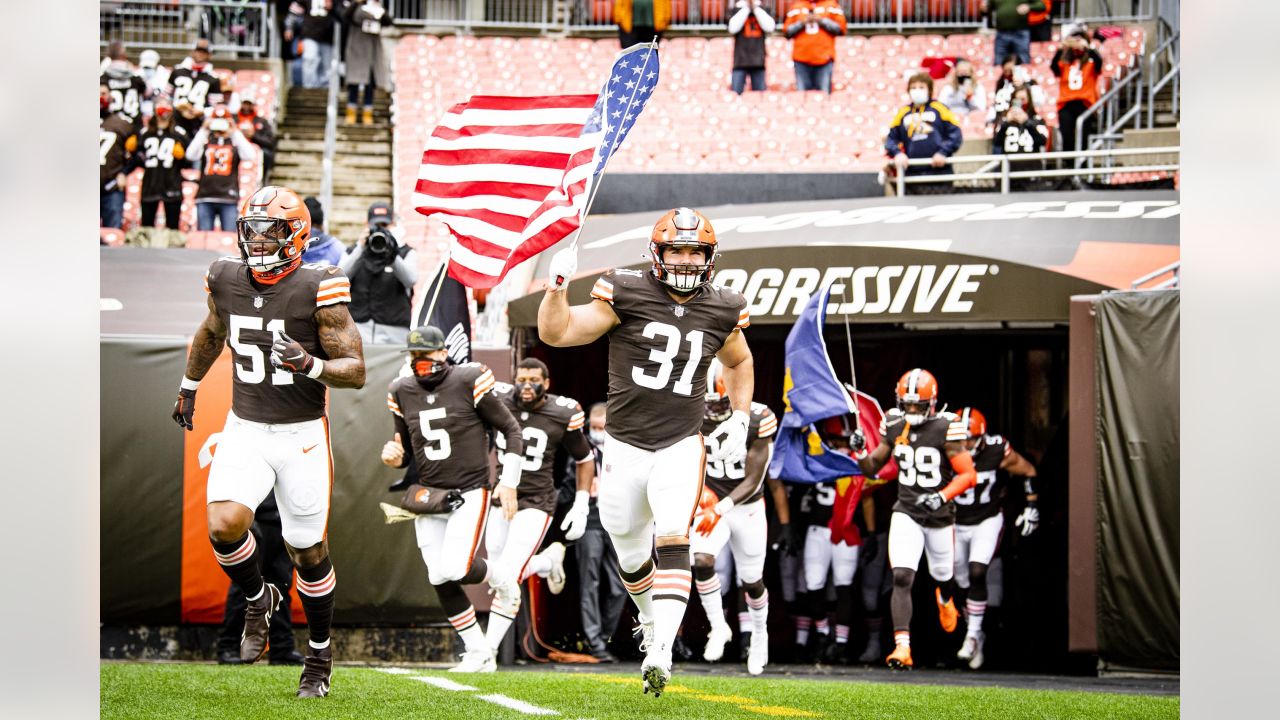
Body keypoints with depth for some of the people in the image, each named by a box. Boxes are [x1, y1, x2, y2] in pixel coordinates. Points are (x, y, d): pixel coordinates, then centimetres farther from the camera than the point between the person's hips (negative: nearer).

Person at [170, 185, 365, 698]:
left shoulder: (318, 290, -15)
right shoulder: (227, 280, -1)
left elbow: (356, 371, -14)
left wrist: (311, 366, -32)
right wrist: (189, 385, 34)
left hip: (302, 436, -3)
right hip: (244, 429, 3)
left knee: (308, 552, 5)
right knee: (224, 526, -19)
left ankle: (320, 652, 27)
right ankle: (258, 599, 12)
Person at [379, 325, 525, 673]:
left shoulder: (469, 382, -10)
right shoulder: (403, 393, 5)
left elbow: (512, 431, -2)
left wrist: (509, 483, -6)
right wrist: (393, 455, -7)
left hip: (470, 493, -5)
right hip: (429, 496, 5)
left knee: (454, 570, -19)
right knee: (440, 580, -1)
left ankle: (496, 576, 17)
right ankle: (480, 654, 11)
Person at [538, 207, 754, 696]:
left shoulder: (720, 312, 1)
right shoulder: (627, 296, -8)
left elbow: (739, 363, 23)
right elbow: (556, 334, -9)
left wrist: (740, 419, 14)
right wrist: (558, 287, -25)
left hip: (681, 446, 0)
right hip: (625, 448, 0)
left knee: (672, 542, -22)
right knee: (631, 554, 15)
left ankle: (661, 652, -30)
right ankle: (650, 618, 47)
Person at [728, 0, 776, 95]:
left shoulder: (763, 9, 11)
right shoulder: (737, 9, 7)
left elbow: (769, 27, -7)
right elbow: (733, 28, -11)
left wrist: (755, 8, -4)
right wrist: (746, 8, -6)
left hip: (758, 61, 1)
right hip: (740, 61, -1)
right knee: (735, 94, -8)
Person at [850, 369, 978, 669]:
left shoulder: (945, 429, -15)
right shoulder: (895, 427, -1)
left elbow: (968, 475, -13)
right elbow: (872, 469, 8)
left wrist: (942, 497, -27)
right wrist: (860, 451, -13)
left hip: (939, 516, -1)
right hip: (906, 513, 1)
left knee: (942, 574, 21)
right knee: (902, 578, -17)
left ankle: (945, 599, 60)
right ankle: (902, 646, -22)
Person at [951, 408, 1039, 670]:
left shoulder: (997, 452, -18)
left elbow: (1028, 471, -1)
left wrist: (1032, 506, -1)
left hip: (987, 522, -2)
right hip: (955, 524, 2)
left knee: (977, 574, -20)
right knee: (962, 584, 7)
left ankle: (973, 635, -14)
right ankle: (975, 635, 26)